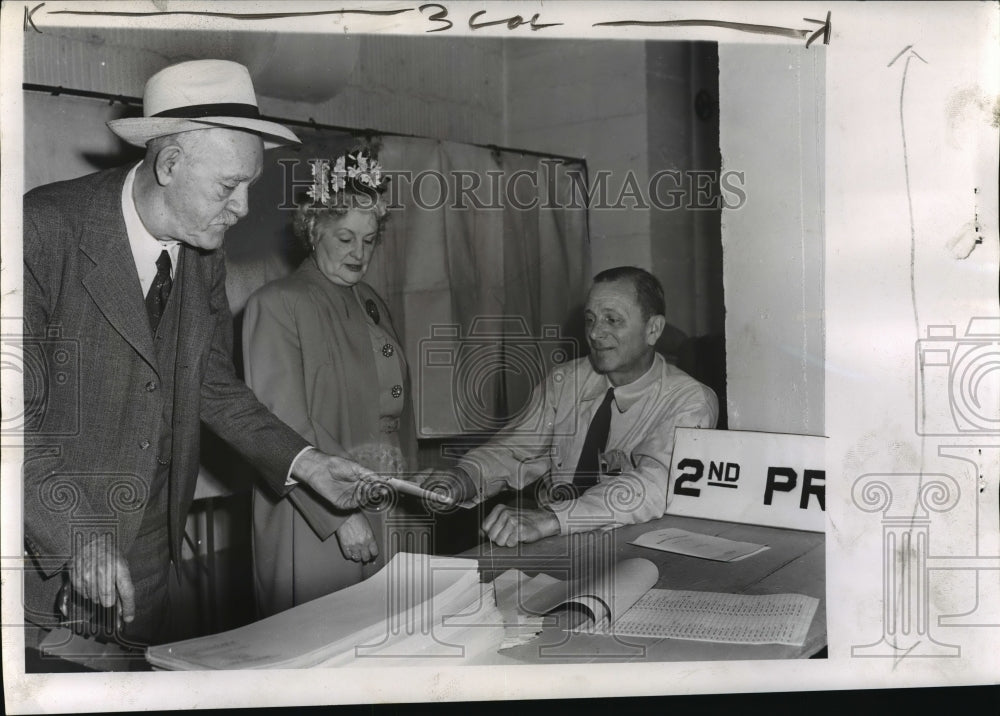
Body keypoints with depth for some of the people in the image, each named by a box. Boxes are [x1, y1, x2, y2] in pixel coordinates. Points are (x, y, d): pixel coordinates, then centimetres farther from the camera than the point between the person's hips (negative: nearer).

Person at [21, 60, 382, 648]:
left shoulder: (204, 254, 1)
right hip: (44, 549, -5)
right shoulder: (46, 230, -18)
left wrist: (302, 461, -2)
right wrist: (77, 535, -27)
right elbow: (17, 406, -20)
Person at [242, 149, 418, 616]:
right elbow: (284, 426, -15)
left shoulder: (371, 303, 13)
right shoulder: (276, 305, -9)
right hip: (311, 522, -6)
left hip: (384, 517, 7)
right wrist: (341, 513, -19)